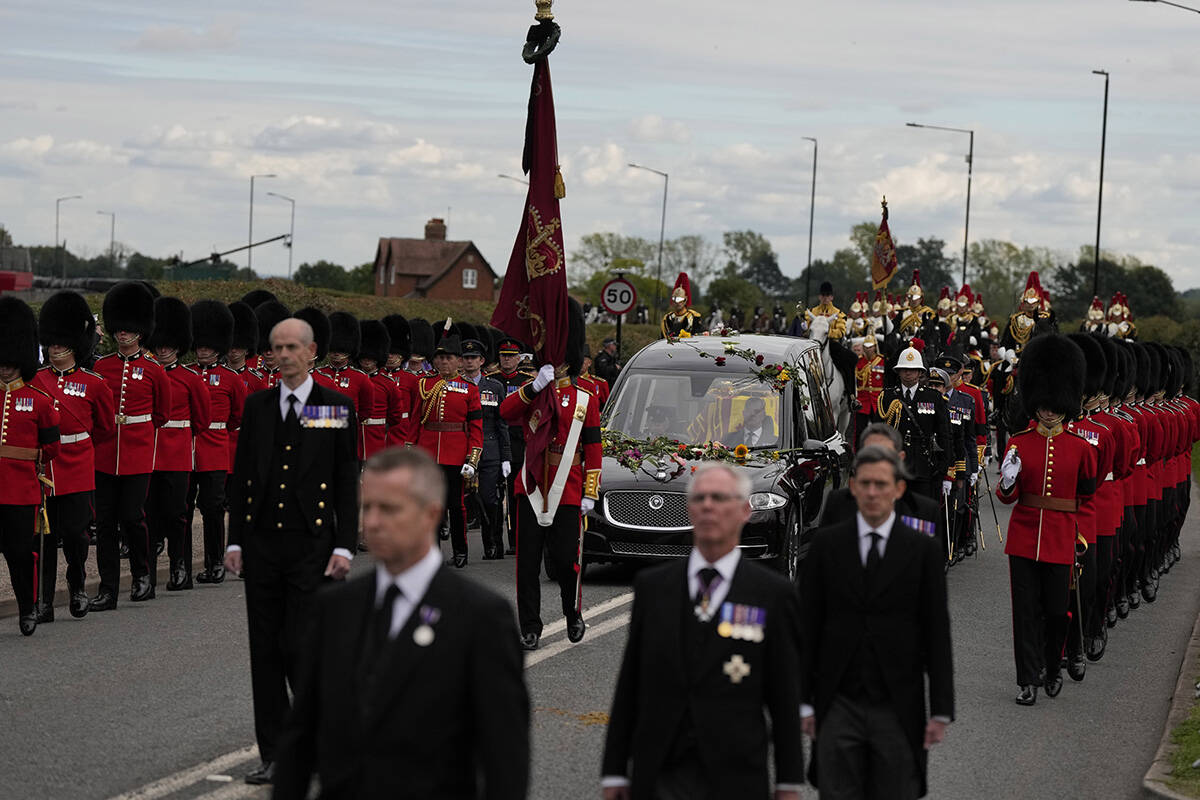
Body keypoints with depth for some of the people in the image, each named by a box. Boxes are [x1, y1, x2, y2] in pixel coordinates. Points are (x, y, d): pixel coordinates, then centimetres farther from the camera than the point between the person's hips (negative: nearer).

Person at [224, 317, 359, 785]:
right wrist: (235, 540, 5)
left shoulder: (337, 407, 0)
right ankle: (274, 755, 13)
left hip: (311, 547, -4)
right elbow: (240, 477, 11)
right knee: (265, 653, 5)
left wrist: (344, 547, -7)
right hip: (262, 545, 4)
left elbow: (347, 483, -1)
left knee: (301, 649, -9)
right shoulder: (257, 406, 9)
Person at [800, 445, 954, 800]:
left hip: (898, 708, 0)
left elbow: (937, 634, 1)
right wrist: (803, 701, 0)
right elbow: (807, 627, 5)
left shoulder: (922, 550, 1)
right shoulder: (826, 544, 4)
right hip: (839, 706, 1)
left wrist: (941, 711, -3)